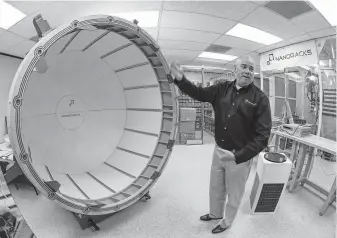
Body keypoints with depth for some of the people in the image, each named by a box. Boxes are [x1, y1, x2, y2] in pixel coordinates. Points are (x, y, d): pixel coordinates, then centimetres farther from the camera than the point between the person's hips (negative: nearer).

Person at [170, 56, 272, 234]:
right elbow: (199, 93, 6)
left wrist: (237, 156, -27)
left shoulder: (260, 98, -16)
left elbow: (262, 135, -19)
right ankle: (215, 213, 54)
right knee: (215, 188, 25)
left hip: (240, 156, -4)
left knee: (233, 194, 18)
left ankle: (227, 222, 46)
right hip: (218, 150, 4)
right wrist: (181, 79, -12)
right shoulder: (223, 89, -2)